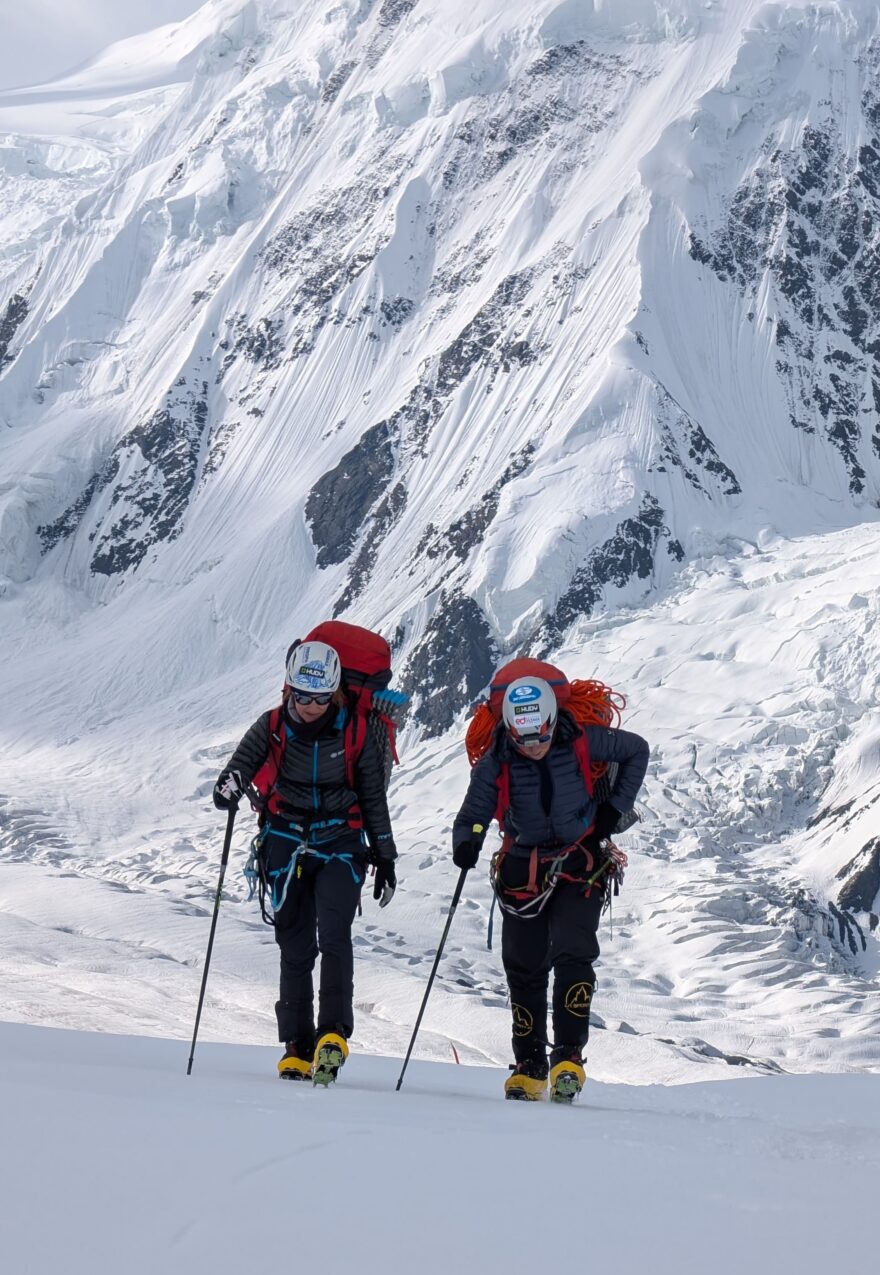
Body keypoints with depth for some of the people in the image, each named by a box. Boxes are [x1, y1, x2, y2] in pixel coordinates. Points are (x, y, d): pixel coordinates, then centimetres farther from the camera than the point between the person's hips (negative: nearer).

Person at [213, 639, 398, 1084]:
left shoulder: (355, 735, 0)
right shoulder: (271, 728, 0)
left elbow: (374, 799, 8)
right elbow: (243, 761, -12)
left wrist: (385, 859, 11)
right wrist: (229, 784, -37)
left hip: (340, 847, -1)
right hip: (287, 847, 1)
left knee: (333, 936, -20)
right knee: (295, 948, 2)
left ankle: (334, 1032, -21)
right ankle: (298, 1046, 7)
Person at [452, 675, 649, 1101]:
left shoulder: (582, 742, -13)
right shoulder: (496, 762, -12)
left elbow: (636, 751, 4)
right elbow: (472, 814, -11)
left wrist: (616, 807, -3)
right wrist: (465, 844, -33)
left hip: (580, 868, -2)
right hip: (522, 871, 2)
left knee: (572, 955, -20)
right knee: (524, 970, 5)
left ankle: (569, 1056, -15)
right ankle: (529, 1067, 16)